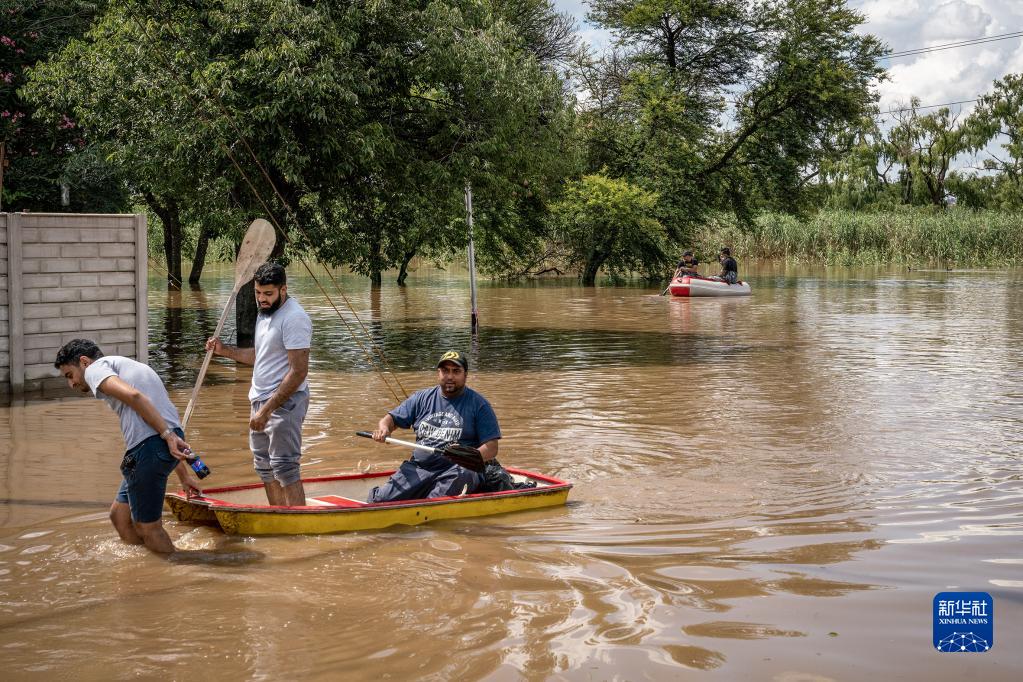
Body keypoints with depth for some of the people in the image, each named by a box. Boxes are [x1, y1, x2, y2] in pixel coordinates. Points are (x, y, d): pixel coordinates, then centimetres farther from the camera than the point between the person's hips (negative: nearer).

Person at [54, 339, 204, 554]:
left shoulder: (96, 368, 6)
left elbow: (133, 396, -15)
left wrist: (168, 435, -18)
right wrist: (185, 473, 29)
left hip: (148, 446, -9)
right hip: (168, 438, 9)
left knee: (148, 526, 4)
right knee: (119, 515, 20)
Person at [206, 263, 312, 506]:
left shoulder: (294, 319, -18)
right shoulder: (264, 314, 14)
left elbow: (298, 372, -23)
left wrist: (267, 410, -24)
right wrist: (224, 350, 12)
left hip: (284, 402, -10)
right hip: (261, 401, 10)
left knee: (284, 467, -11)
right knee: (264, 467, 15)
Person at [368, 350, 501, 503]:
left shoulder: (478, 404, 6)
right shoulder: (422, 398, 17)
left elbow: (491, 448, 0)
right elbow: (392, 419, 18)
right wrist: (383, 428, -7)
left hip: (455, 469, -3)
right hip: (418, 468, 3)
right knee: (381, 501, -20)